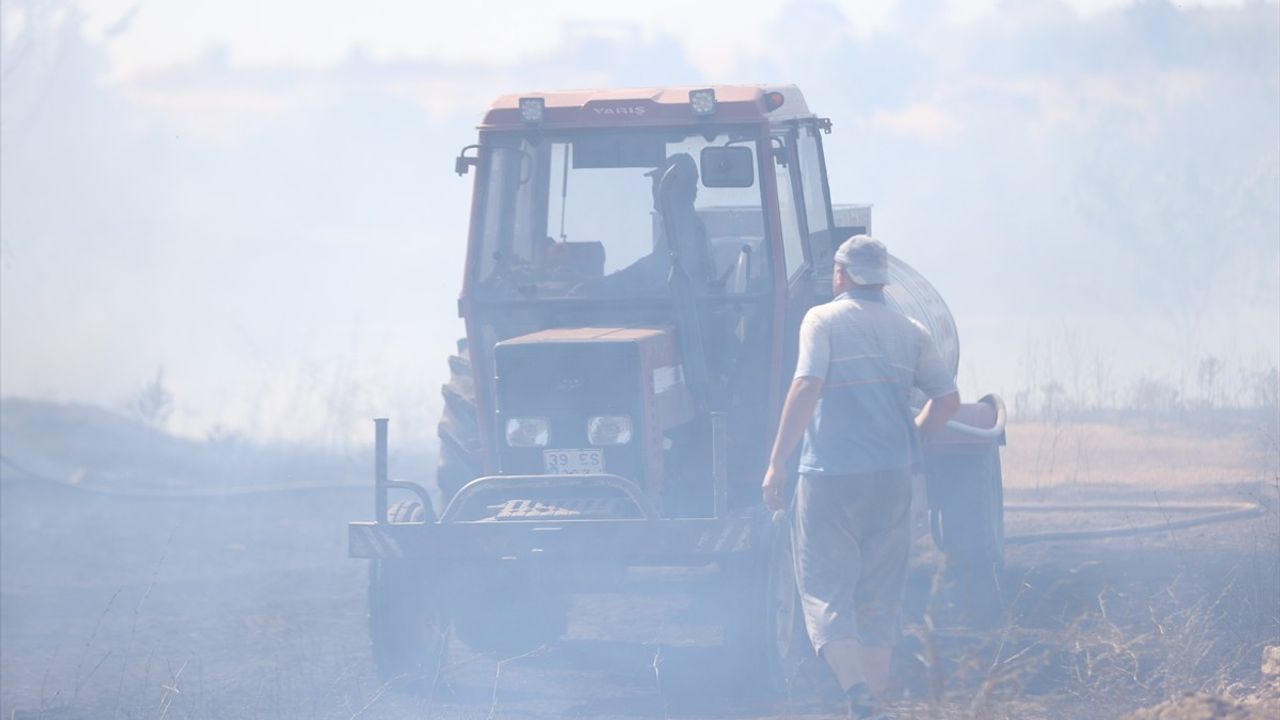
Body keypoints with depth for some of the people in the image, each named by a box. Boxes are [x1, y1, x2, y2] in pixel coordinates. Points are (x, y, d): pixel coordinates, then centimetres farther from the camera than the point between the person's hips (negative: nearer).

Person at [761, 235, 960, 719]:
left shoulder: (824, 320, -3)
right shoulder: (910, 332, 11)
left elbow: (806, 387, -15)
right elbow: (947, 398, 11)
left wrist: (777, 462, -12)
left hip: (830, 474, -4)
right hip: (892, 478, 4)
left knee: (825, 588, -2)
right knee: (879, 595, 15)